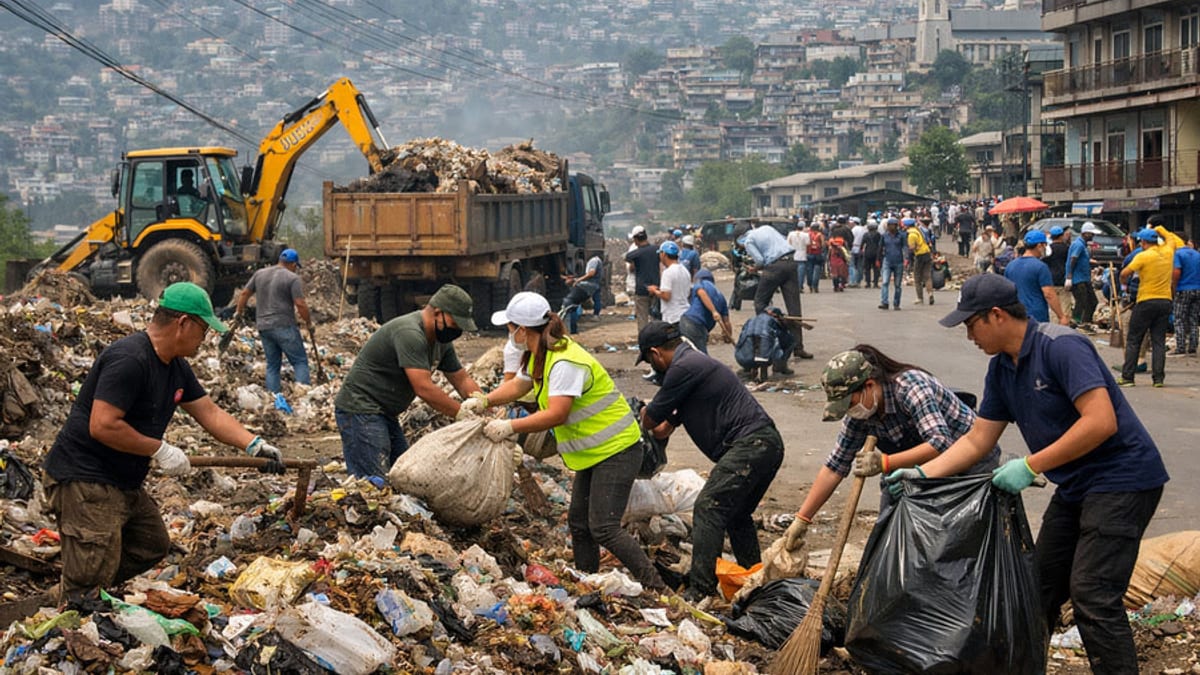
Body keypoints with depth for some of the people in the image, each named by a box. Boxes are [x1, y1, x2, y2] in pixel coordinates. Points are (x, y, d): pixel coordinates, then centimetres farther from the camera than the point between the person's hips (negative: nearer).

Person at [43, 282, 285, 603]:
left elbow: (211, 414, 14)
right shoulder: (129, 360, -23)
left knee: (153, 545, 20)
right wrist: (160, 450, -20)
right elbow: (102, 426, -28)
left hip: (125, 484, 10)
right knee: (92, 577, -10)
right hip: (85, 481, -10)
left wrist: (256, 445, 1)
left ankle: (67, 593, 24)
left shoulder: (176, 367, 10)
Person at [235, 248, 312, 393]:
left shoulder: (260, 274, 11)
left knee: (272, 365, 13)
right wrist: (309, 322, 0)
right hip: (284, 326, -6)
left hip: (263, 326, 6)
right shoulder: (293, 278, -7)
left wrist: (238, 312, 30)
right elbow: (300, 304, -13)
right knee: (300, 361, -1)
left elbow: (245, 294, 16)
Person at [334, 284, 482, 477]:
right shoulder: (409, 334, -23)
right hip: (360, 410, -10)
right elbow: (424, 389, -26)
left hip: (385, 414, 10)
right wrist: (463, 414, -21)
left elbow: (463, 381, 14)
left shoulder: (442, 342, 9)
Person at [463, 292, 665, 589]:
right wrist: (484, 401, 4)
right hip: (594, 451, 11)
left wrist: (510, 427, -25)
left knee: (603, 528, -17)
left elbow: (556, 414, -30)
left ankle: (657, 589, -15)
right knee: (579, 523, 13)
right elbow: (518, 385, 20)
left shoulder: (565, 363, -26)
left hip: (616, 450, -11)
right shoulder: (540, 355, 7)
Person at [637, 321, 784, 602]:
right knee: (736, 513, 21)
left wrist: (645, 414, 20)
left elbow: (651, 420, 0)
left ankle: (700, 590, -18)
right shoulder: (696, 361, 23)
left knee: (708, 508, -14)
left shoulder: (683, 368, -10)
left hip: (750, 444, -11)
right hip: (768, 444, 11)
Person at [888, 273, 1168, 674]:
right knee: (1041, 587, 15)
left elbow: (1100, 422, -29)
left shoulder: (1060, 347, -21)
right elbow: (977, 441, 12)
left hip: (1121, 478, -10)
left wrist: (1030, 467, -25)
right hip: (1075, 486, 10)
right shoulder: (1001, 369, 7)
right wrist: (922, 473, 1)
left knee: (1092, 596, -16)